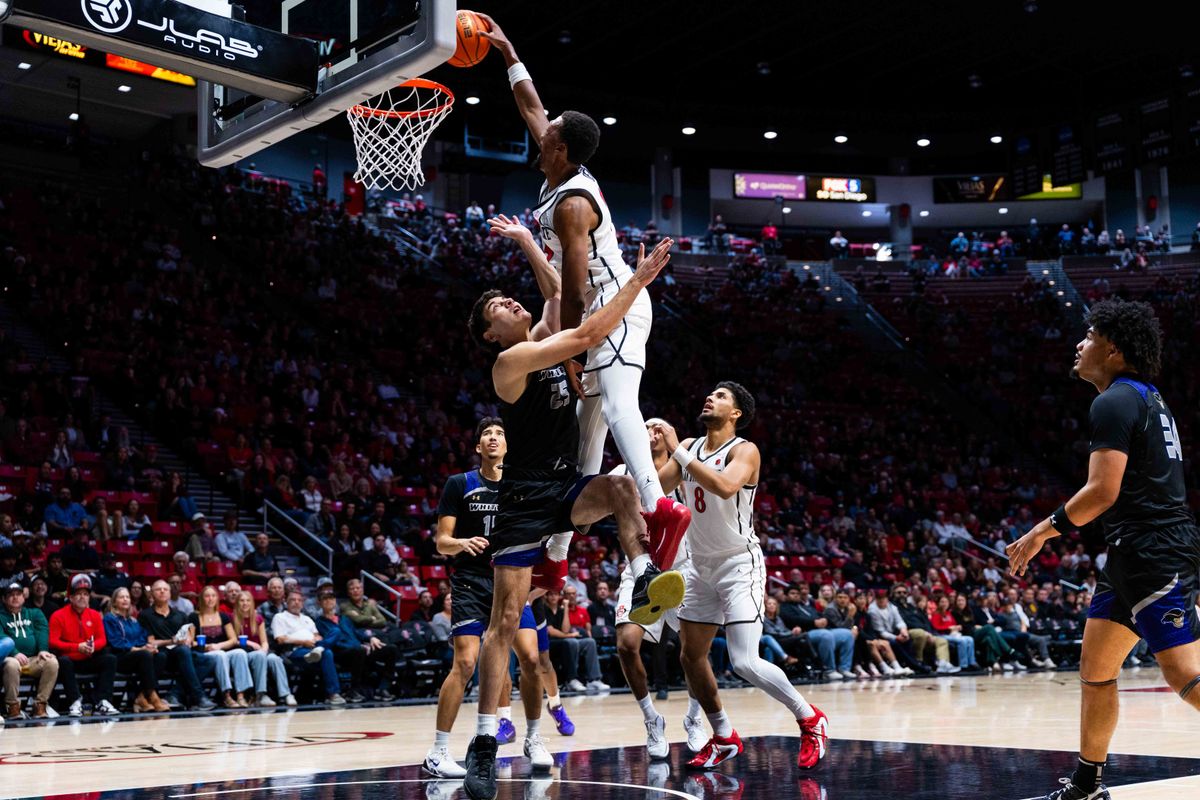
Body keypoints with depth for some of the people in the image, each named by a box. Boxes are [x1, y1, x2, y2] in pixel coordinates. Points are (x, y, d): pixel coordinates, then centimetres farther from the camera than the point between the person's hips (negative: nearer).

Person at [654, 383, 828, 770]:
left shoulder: (745, 451, -16)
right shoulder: (688, 448, 5)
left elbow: (725, 485, -36)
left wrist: (676, 450, -33)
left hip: (739, 565, -7)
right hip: (701, 566, 7)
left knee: (745, 662, -15)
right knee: (691, 656, 10)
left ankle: (809, 719, 6)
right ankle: (724, 738, 25)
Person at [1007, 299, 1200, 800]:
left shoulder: (1114, 402, -12)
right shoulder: (1147, 399, 19)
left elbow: (1103, 491, -21)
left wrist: (1042, 532, -10)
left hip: (1153, 553, -11)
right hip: (1137, 554, 11)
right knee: (1095, 671, 15)